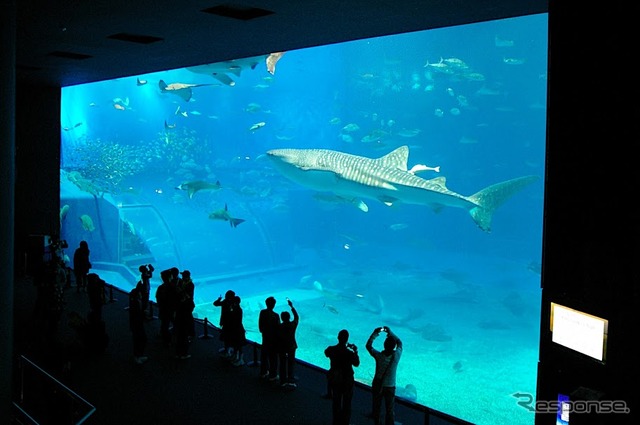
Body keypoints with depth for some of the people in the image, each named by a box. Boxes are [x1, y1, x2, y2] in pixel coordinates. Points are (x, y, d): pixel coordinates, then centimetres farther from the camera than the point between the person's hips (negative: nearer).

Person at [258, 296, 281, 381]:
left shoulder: (262, 312, -7)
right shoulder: (275, 315, -24)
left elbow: (260, 324, 3)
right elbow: (278, 328, -17)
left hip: (265, 336, 6)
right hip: (273, 339, -6)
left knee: (264, 355, 19)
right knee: (273, 357, 7)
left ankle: (263, 372, 34)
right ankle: (272, 375, 16)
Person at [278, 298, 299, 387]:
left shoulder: (280, 326, -16)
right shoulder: (293, 324, -10)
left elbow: (277, 337, -11)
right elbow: (296, 316, 8)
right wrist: (291, 306, 14)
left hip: (282, 347, -1)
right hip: (291, 346, 1)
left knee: (283, 364, 12)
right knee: (291, 363, 11)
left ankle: (283, 380, 16)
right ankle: (290, 380, 4)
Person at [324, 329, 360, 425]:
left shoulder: (331, 349, -16)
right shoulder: (350, 353, -26)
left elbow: (326, 353, 9)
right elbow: (356, 364, -8)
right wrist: (355, 351, 3)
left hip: (334, 380, 4)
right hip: (347, 381, -3)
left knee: (336, 403, 22)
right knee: (346, 404, 15)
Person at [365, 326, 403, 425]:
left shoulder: (379, 356, -22)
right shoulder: (397, 355, -19)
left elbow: (368, 345, -6)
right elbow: (400, 343, 1)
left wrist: (375, 333, -3)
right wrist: (390, 332, 4)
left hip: (377, 386, 1)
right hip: (390, 387, 0)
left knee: (376, 407, 20)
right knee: (389, 410, 11)